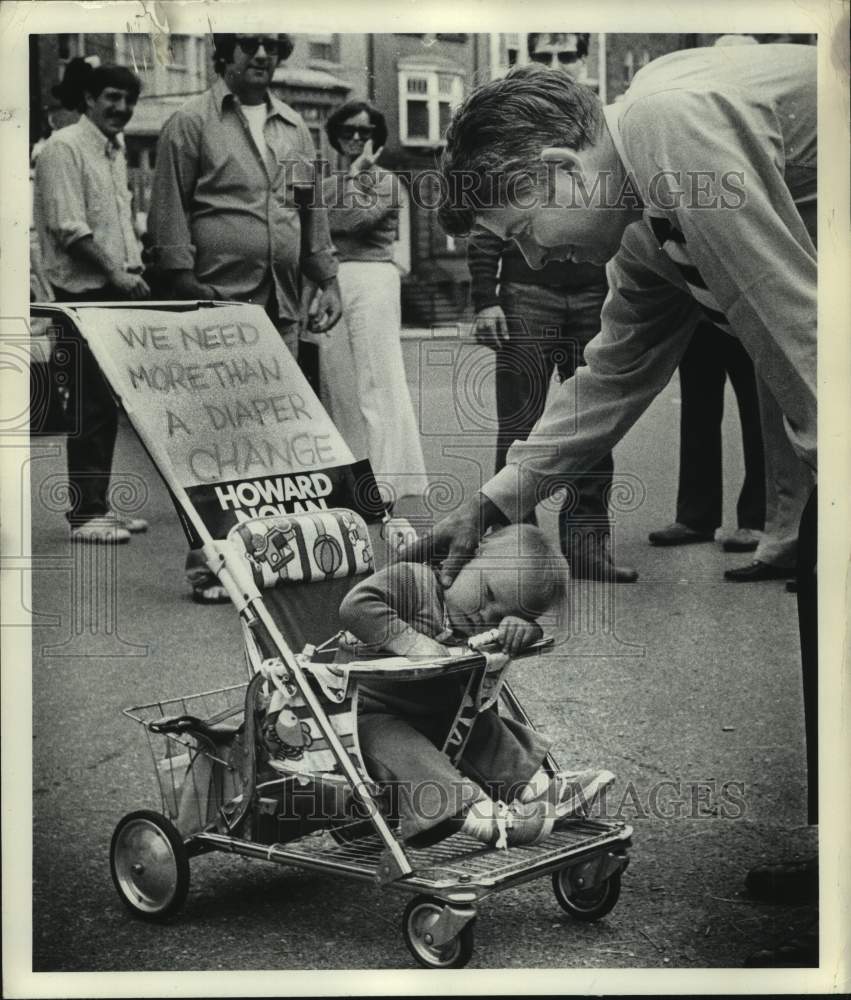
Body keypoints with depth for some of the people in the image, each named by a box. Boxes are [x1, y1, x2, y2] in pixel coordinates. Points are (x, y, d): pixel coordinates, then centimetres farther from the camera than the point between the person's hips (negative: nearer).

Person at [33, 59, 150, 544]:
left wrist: (134, 271, 10)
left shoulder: (116, 149, 17)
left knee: (108, 401, 11)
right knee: (90, 404, -7)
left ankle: (99, 503, 19)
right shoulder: (64, 148, -10)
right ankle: (85, 514, -2)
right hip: (82, 291, -8)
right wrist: (115, 272, -16)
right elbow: (68, 228, -17)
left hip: (117, 292, 8)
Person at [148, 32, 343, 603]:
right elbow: (168, 214, -3)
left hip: (283, 306, 5)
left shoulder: (296, 129, 19)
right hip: (219, 303, -5)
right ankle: (206, 562, -3)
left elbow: (314, 211, 22)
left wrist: (328, 279, 13)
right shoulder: (191, 124, 2)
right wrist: (186, 289, -11)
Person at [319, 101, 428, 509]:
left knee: (375, 381, -8)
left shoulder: (387, 181, 5)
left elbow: (354, 217, -11)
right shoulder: (328, 184, 18)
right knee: (335, 383, 3)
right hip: (328, 284, 5)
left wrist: (356, 173, 1)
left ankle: (381, 481, -10)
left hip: (371, 280, -5)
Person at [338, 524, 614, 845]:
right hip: (370, 713, -8)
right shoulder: (411, 580, -19)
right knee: (397, 746, -32)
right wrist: (412, 641, -38)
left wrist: (521, 627, -23)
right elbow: (355, 605, -31)